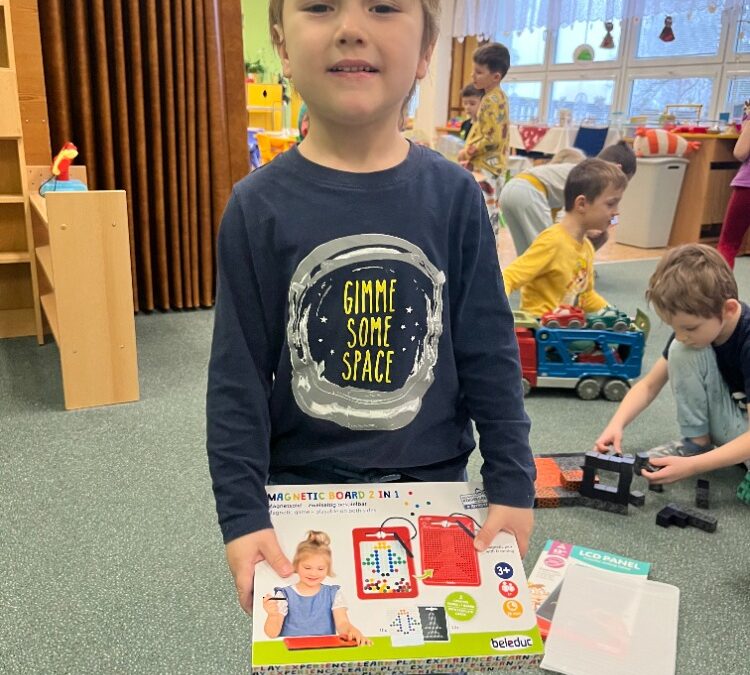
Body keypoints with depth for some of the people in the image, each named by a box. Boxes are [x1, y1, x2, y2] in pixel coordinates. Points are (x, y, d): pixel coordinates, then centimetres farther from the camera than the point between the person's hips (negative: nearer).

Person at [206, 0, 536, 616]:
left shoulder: (455, 195, -8)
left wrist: (512, 483, -3)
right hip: (302, 492, 0)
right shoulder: (258, 206, -11)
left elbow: (491, 356, -3)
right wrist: (242, 514, -11)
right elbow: (237, 377, -8)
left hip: (433, 485, 1)